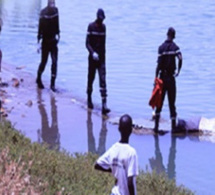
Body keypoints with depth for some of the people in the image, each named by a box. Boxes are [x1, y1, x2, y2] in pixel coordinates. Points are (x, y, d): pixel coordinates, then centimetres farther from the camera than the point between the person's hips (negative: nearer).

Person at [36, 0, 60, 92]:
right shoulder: (43, 12, -14)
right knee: (44, 61, 8)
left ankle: (53, 84, -5)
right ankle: (38, 79, 33)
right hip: (45, 41, -3)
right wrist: (39, 42, -15)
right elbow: (40, 27, -14)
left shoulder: (56, 10, -1)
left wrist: (57, 34, 6)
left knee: (54, 62, -6)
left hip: (53, 41, 3)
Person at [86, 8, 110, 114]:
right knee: (91, 78, 9)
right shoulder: (91, 26, -6)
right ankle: (89, 99, 32)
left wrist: (103, 55, 14)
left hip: (101, 58, 3)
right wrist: (93, 52, -23)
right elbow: (87, 43, -9)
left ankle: (104, 106, -15)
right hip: (92, 57, -3)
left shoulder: (103, 27, 7)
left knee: (103, 80, -7)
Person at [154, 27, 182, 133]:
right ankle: (173, 127, 3)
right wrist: (178, 71, -5)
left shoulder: (161, 47, -2)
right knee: (172, 103, 4)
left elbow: (158, 64, -7)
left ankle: (156, 126, 4)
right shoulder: (175, 47, -3)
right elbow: (180, 58, -20)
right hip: (171, 78, -1)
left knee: (159, 103, 8)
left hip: (162, 77, 1)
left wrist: (156, 78, -4)